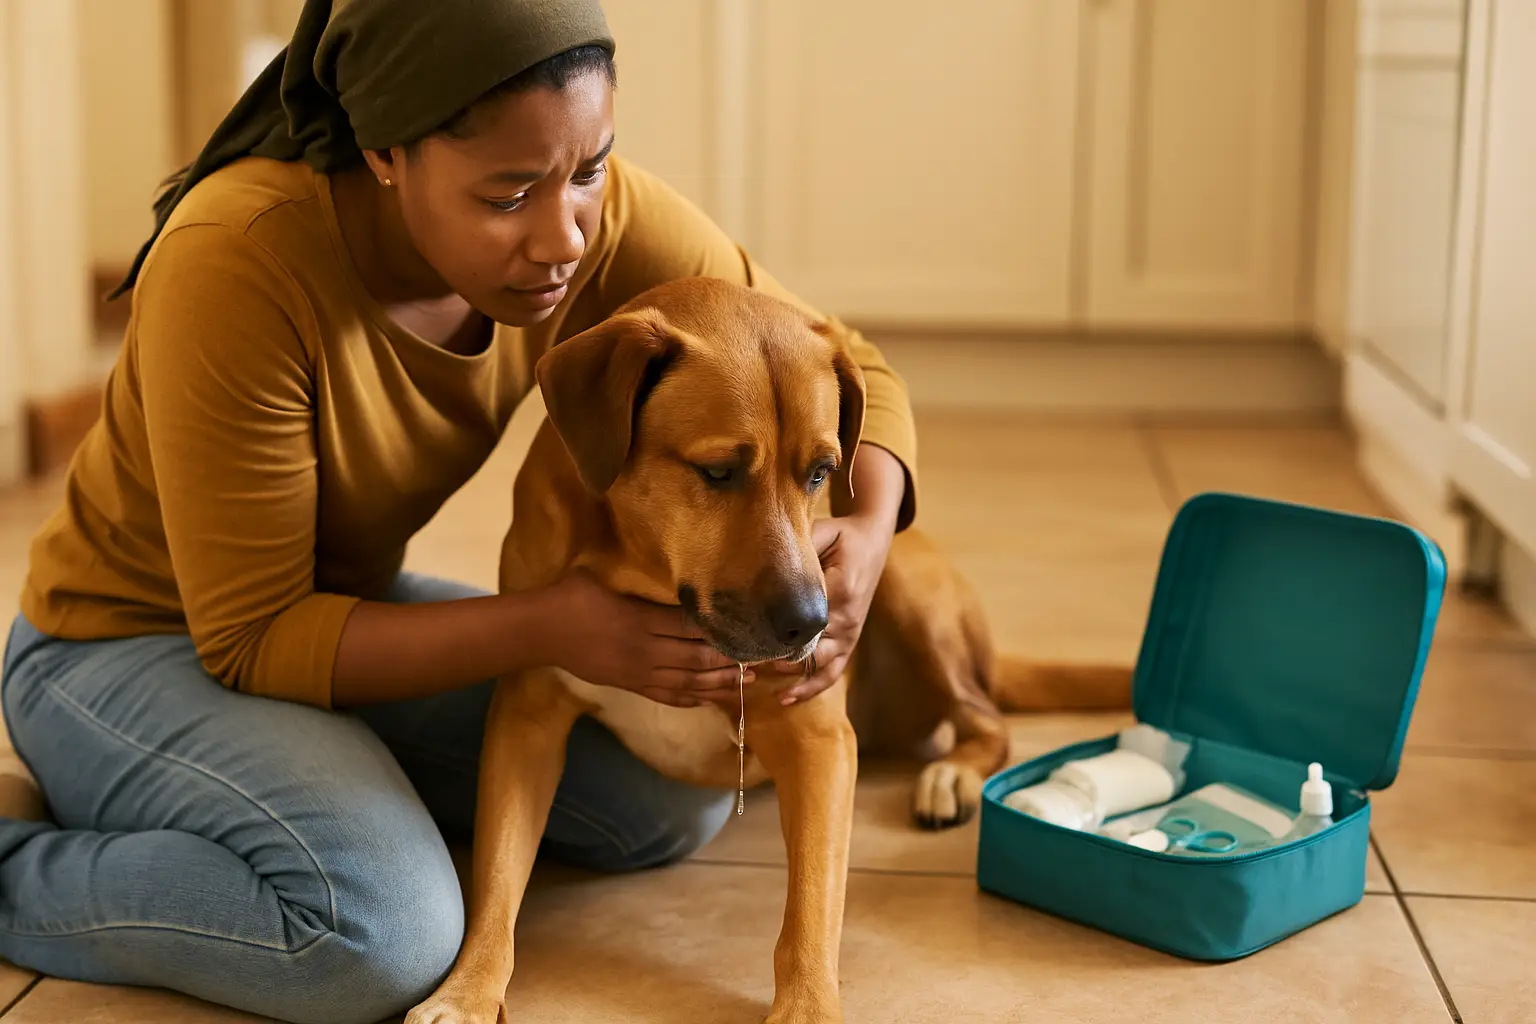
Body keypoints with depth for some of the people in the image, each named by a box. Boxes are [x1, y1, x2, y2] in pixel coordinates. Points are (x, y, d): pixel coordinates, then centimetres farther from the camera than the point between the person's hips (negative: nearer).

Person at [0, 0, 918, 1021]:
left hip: (344, 611, 7)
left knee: (680, 803, -5)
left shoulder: (587, 210, -17)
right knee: (384, 932, -32)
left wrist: (865, 533, -28)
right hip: (129, 641, -6)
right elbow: (251, 638, -25)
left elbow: (847, 366, -7)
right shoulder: (237, 264, -32)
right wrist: (544, 628, -34)